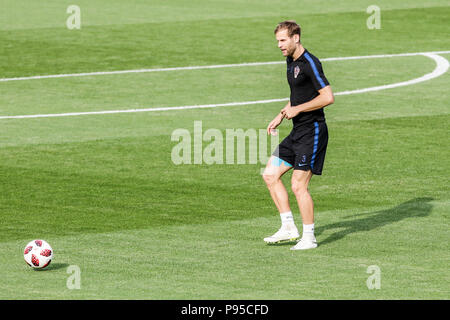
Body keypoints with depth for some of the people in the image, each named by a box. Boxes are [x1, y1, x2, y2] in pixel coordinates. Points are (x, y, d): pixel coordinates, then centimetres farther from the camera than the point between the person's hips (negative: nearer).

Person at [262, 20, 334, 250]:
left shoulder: (309, 63, -16)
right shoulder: (290, 61, 14)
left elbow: (328, 97, -22)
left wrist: (297, 109, -17)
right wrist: (280, 117, 18)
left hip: (312, 131, -10)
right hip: (297, 131, 10)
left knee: (298, 185, -8)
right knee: (270, 174, 8)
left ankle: (309, 237, 3)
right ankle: (288, 228, 13)